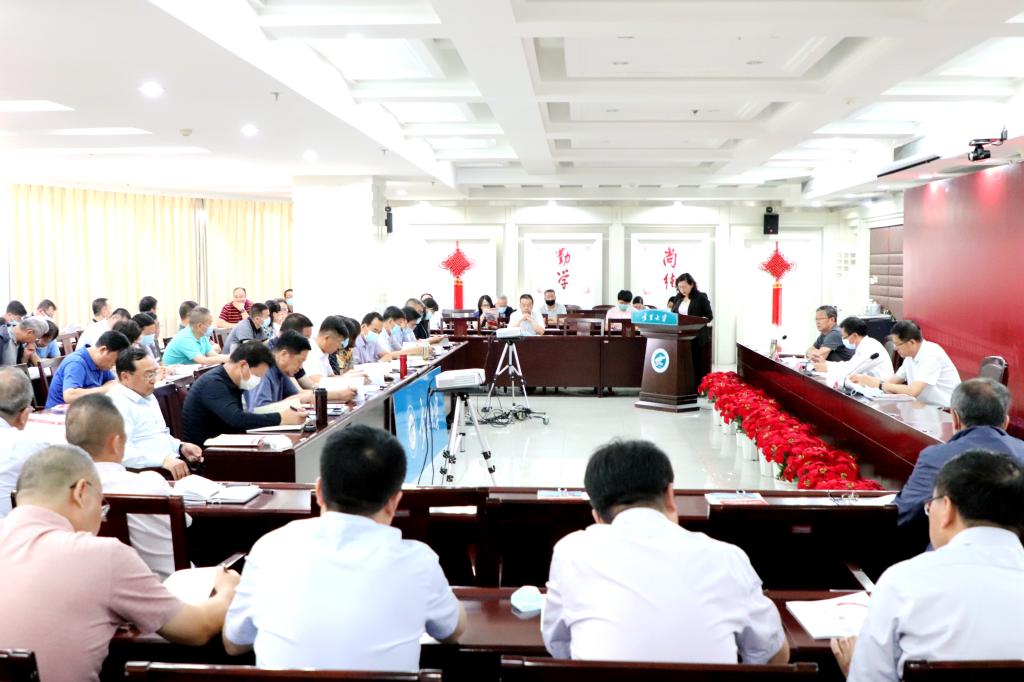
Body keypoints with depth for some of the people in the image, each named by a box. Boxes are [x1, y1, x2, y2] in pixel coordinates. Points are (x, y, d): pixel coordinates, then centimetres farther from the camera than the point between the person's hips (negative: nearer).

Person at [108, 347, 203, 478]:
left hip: (173, 463, 9)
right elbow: (121, 452, -25)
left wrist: (180, 447, 11)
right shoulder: (117, 403, -12)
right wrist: (163, 460, -32)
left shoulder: (148, 396, 20)